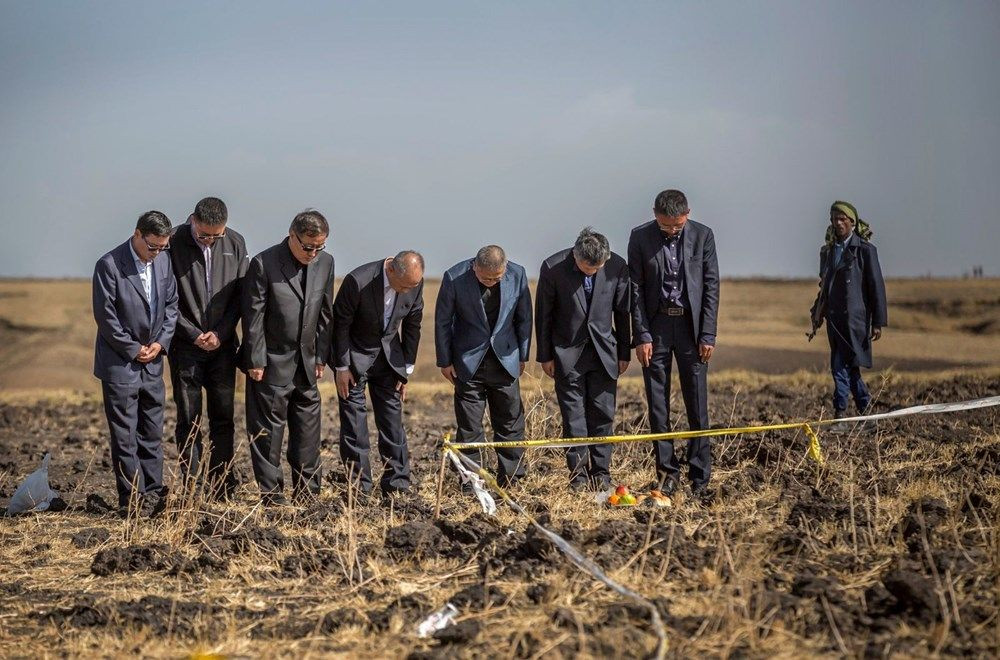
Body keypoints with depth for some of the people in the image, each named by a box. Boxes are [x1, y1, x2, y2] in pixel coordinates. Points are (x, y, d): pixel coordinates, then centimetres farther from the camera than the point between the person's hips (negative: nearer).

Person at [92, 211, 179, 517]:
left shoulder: (164, 260, 3)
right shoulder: (109, 265, -14)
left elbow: (171, 304, 10)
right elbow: (105, 316, -14)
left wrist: (161, 342, -3)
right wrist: (134, 350, -12)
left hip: (152, 363, 6)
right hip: (121, 363, -6)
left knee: (152, 434, 11)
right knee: (125, 436, -1)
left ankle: (153, 495, 18)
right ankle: (132, 500, 4)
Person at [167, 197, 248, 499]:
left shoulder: (235, 244, 2)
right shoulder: (174, 243, -9)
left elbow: (241, 294, 5)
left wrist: (220, 333, -6)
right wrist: (194, 334, -10)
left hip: (222, 345, 3)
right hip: (186, 346, -3)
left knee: (223, 418, 5)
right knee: (189, 420, 0)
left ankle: (222, 489, 10)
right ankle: (191, 489, 5)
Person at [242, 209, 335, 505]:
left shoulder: (325, 262, 3)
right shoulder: (264, 264, -13)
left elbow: (325, 312, 9)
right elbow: (253, 316, -11)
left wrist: (321, 356, 7)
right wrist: (256, 362, -12)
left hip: (306, 361, 5)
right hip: (272, 362, -5)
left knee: (307, 425, 8)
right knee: (268, 428, 0)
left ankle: (307, 490, 17)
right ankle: (271, 493, 7)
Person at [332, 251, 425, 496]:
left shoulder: (415, 283, -13)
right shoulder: (358, 281, -28)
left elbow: (412, 326, 1)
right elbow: (340, 324, -16)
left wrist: (407, 369, 2)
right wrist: (342, 368, -12)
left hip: (388, 354, 4)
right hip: (354, 355, -4)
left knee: (392, 416, 2)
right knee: (354, 416, -4)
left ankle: (397, 483, 7)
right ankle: (359, 485, 2)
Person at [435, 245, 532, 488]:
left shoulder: (517, 275, -9)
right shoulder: (454, 277, -15)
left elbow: (524, 318, 4)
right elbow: (442, 322, -4)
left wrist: (523, 356, 8)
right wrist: (445, 361, -1)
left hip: (505, 359, 2)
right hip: (469, 360, -2)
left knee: (511, 421, 6)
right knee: (469, 425, 1)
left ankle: (510, 477, 16)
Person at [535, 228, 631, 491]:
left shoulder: (617, 266, -10)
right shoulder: (553, 267, -15)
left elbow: (622, 311, 3)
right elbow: (543, 314, -4)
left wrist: (624, 353, 7)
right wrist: (545, 355, -1)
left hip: (604, 351, 2)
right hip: (568, 352, -2)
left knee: (602, 414, 3)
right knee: (573, 416, 1)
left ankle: (600, 471, 12)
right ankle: (578, 473, 8)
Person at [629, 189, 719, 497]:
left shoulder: (703, 236, -1)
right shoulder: (640, 237, -2)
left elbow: (711, 286, 1)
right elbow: (636, 289, 0)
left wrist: (707, 335, -4)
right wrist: (641, 336, -6)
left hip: (691, 325, 0)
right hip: (655, 325, 0)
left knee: (697, 403, -1)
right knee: (658, 405, 3)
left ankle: (700, 476, 4)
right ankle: (667, 470, 11)